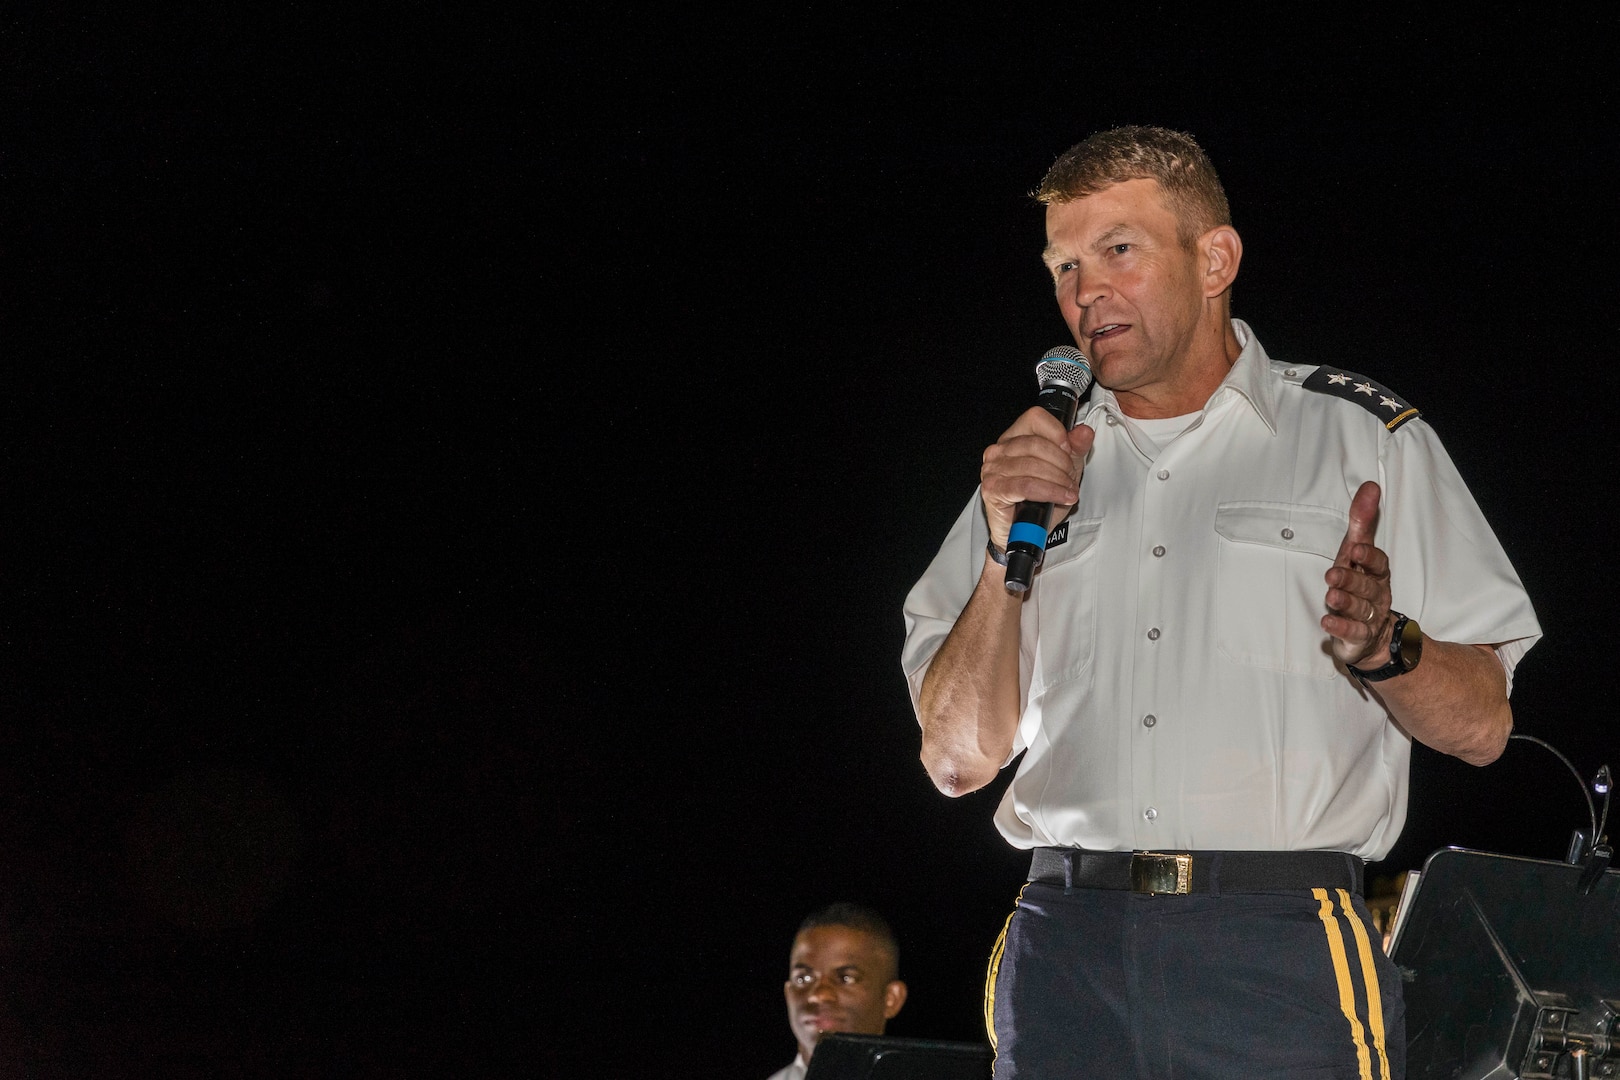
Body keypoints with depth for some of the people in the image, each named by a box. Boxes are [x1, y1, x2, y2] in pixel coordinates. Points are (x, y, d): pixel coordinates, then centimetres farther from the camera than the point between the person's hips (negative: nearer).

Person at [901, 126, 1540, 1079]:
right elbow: (958, 761, 11)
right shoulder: (1040, 462, 19)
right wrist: (1008, 551, 0)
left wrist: (1382, 648, -16)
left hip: (1282, 951, -2)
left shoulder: (1364, 438, 9)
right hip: (1068, 948, 3)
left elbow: (1482, 725, 4)